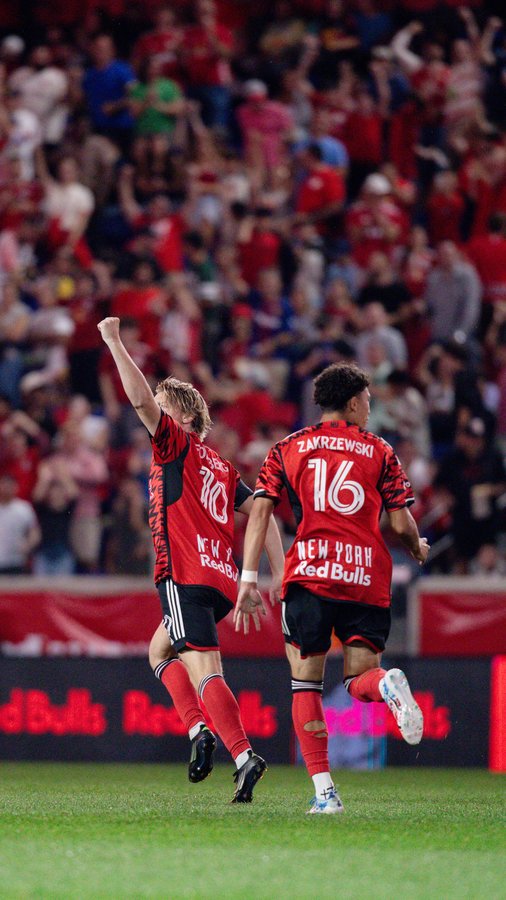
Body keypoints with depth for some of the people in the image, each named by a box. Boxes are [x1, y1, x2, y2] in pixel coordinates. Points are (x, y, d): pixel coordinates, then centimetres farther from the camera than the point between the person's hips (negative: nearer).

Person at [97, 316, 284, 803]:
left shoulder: (178, 445, 0)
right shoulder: (222, 467, 22)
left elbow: (140, 398, -13)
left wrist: (113, 340, -7)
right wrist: (280, 573, 14)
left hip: (186, 576, -9)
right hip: (221, 579, 9)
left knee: (203, 669, -15)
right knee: (160, 652, 25)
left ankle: (243, 755, -29)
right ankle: (199, 730, 6)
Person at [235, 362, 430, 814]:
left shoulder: (287, 449, 12)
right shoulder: (379, 451, 10)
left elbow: (259, 513, 3)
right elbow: (402, 524, 6)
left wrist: (249, 580, 1)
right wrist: (419, 548, 28)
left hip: (309, 574, 0)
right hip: (367, 577, 0)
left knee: (306, 683, 7)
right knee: (359, 680, 8)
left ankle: (324, 790, -6)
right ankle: (386, 684, -32)